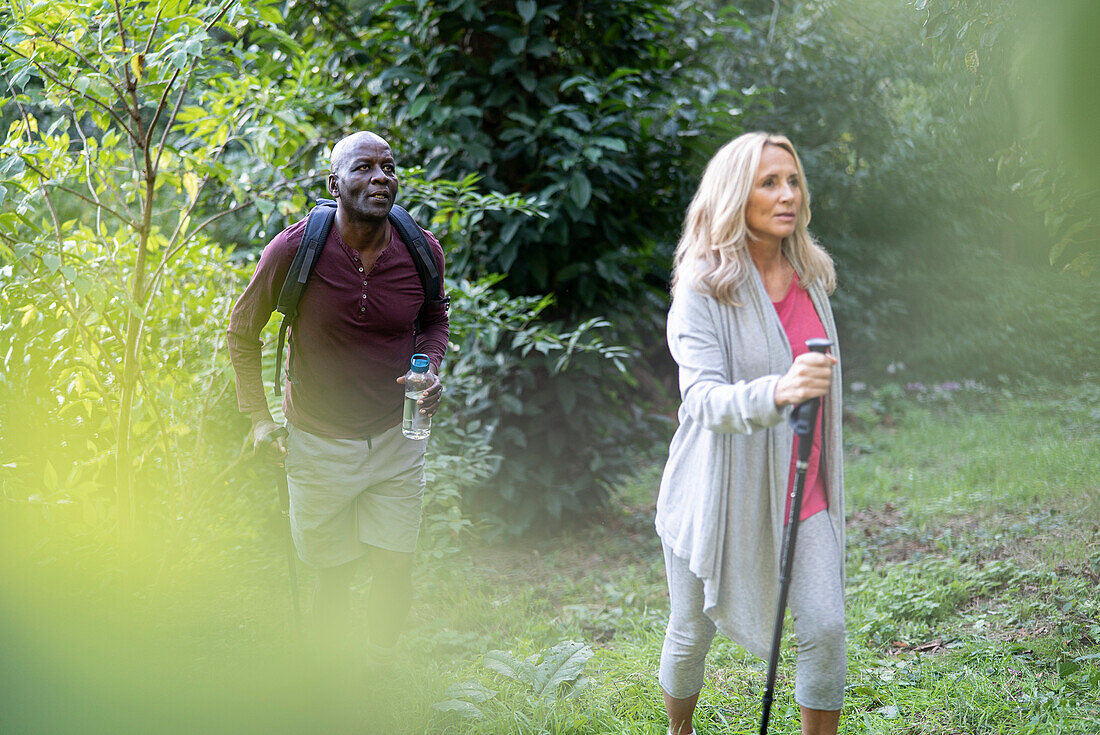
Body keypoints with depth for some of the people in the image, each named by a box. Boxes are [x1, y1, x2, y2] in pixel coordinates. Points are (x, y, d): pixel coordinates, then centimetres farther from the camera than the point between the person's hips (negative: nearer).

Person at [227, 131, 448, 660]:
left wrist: (430, 368, -7)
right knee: (333, 577, 8)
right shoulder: (294, 250, -17)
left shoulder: (422, 253, -9)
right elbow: (243, 329, 0)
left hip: (396, 437, 2)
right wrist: (259, 416, -3)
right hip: (319, 442, -2)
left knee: (395, 570, 4)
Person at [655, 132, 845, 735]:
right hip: (719, 494, -4)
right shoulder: (702, 286, -14)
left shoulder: (810, 276, 5)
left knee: (825, 630, -9)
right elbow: (702, 397, -26)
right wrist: (776, 392, -44)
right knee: (692, 633, 12)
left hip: (800, 490, 4)